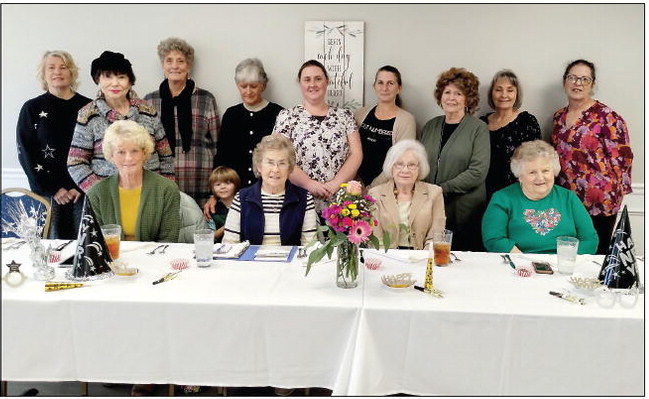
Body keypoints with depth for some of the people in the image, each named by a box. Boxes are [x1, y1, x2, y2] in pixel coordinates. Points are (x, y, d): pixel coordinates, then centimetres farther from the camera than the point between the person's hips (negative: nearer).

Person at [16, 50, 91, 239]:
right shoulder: (32, 108, 6)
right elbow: (25, 152, 2)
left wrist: (81, 186, -7)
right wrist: (52, 189, -7)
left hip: (83, 189, 0)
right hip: (48, 192, 0)